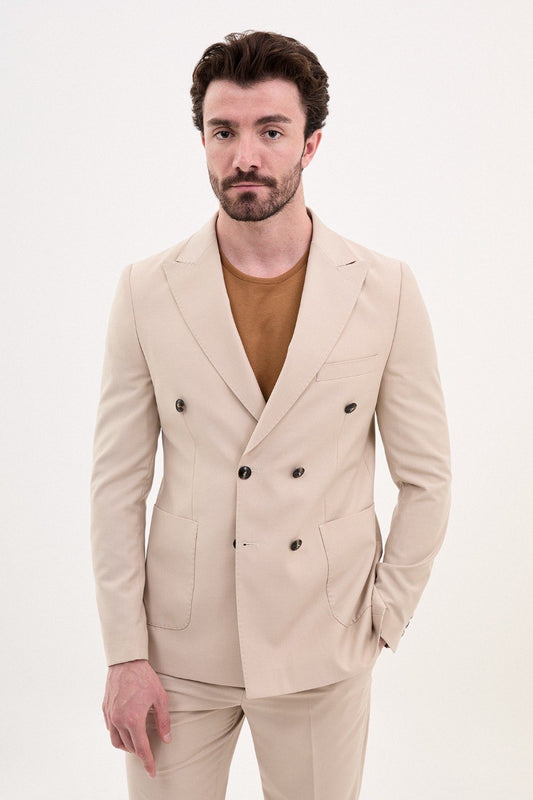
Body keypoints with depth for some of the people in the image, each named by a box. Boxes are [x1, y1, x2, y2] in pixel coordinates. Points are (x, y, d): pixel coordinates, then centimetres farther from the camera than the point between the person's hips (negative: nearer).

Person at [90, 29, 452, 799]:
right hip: (180, 648, 0)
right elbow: (118, 482, -2)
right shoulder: (147, 289, -4)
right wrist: (125, 655, -4)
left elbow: (426, 478, 1)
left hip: (324, 651, 0)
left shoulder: (386, 289, -6)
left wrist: (381, 621, -1)